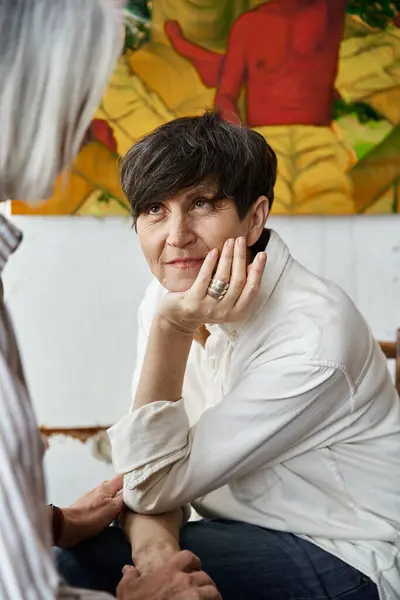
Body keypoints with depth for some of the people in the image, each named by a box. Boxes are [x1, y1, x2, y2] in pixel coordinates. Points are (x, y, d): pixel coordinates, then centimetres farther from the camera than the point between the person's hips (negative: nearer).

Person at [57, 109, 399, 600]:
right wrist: (151, 536, -23)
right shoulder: (168, 294, -3)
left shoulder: (313, 336, -26)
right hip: (247, 534, 6)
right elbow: (144, 463, -2)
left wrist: (172, 331, -30)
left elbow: (155, 486, -22)